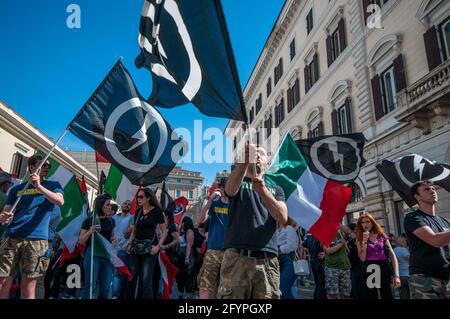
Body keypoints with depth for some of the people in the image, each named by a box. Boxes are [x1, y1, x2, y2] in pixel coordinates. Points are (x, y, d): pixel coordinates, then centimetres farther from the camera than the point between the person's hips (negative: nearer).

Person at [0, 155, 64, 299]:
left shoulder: (52, 185, 11)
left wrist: (39, 186, -18)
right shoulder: (17, 189, 17)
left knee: (28, 283, -1)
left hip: (37, 238, -2)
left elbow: (60, 201, -9)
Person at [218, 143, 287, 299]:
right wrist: (244, 161, -29)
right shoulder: (238, 183, 14)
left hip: (267, 260, 2)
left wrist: (263, 191, -13)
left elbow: (283, 218, 2)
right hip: (236, 257, -2)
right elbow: (230, 190, -12)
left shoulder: (276, 189, 20)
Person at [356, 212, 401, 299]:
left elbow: (392, 255, 3)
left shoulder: (382, 236, 7)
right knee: (369, 296, 4)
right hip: (369, 271, -1)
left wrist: (396, 275, -6)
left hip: (384, 270, 1)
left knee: (388, 296, 4)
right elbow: (362, 258, -6)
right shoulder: (360, 239, 5)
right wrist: (364, 241, -12)